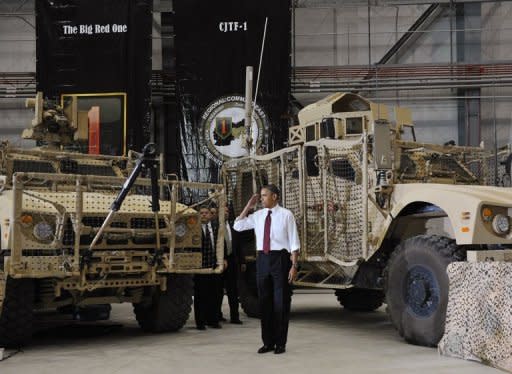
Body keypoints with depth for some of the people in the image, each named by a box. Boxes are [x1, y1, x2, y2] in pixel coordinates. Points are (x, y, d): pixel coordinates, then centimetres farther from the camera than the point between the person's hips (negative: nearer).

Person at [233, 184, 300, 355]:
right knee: (264, 302, 8)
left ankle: (280, 343, 13)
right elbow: (237, 226, 12)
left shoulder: (286, 215, -6)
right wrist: (248, 206, 5)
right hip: (262, 259, 5)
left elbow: (294, 242, -7)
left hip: (280, 259, -5)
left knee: (281, 302, 3)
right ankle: (268, 342, 19)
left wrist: (294, 266, -13)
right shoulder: (258, 215, 9)